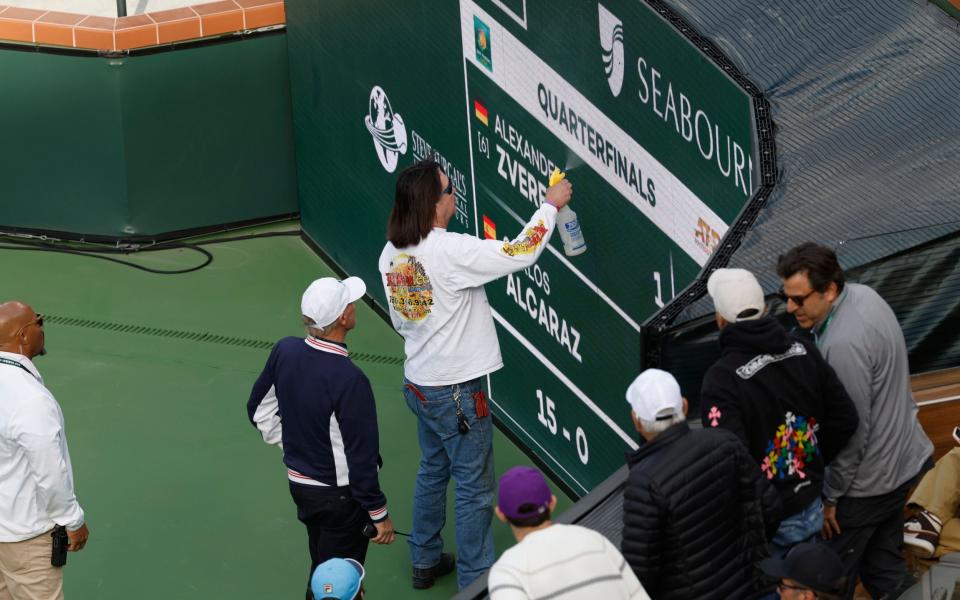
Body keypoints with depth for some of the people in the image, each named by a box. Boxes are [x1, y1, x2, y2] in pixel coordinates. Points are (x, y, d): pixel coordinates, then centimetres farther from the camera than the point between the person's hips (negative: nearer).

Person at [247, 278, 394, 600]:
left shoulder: (284, 351, -9)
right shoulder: (349, 380, -30)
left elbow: (259, 411, 6)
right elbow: (361, 455, -22)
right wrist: (379, 513, -10)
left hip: (299, 484, 7)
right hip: (340, 494, -7)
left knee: (320, 571, 23)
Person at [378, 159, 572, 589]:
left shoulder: (391, 253, 0)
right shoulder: (450, 252, -26)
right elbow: (519, 254, -23)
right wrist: (550, 204, -10)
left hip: (418, 383, 8)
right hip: (456, 391, -8)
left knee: (433, 470, 25)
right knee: (474, 486, 4)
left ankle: (425, 560, 36)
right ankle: (475, 580, 13)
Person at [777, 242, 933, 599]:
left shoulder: (843, 344, -32)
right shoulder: (863, 294, -3)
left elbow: (852, 431, -26)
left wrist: (831, 496, -14)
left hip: (868, 481, -9)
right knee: (883, 568, 21)